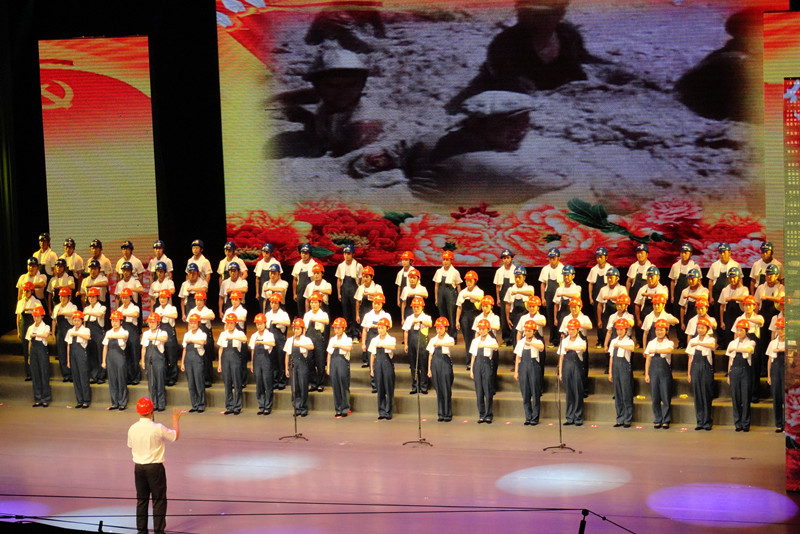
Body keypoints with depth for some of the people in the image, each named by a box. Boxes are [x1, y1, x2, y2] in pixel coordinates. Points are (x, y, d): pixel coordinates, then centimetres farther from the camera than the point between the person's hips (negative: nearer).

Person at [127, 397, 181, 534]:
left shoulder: (132, 429, -4)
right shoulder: (158, 428, -17)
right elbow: (176, 436, -3)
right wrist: (175, 420, 12)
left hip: (138, 467, 4)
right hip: (155, 467, -4)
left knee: (142, 499, 14)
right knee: (159, 500, 5)